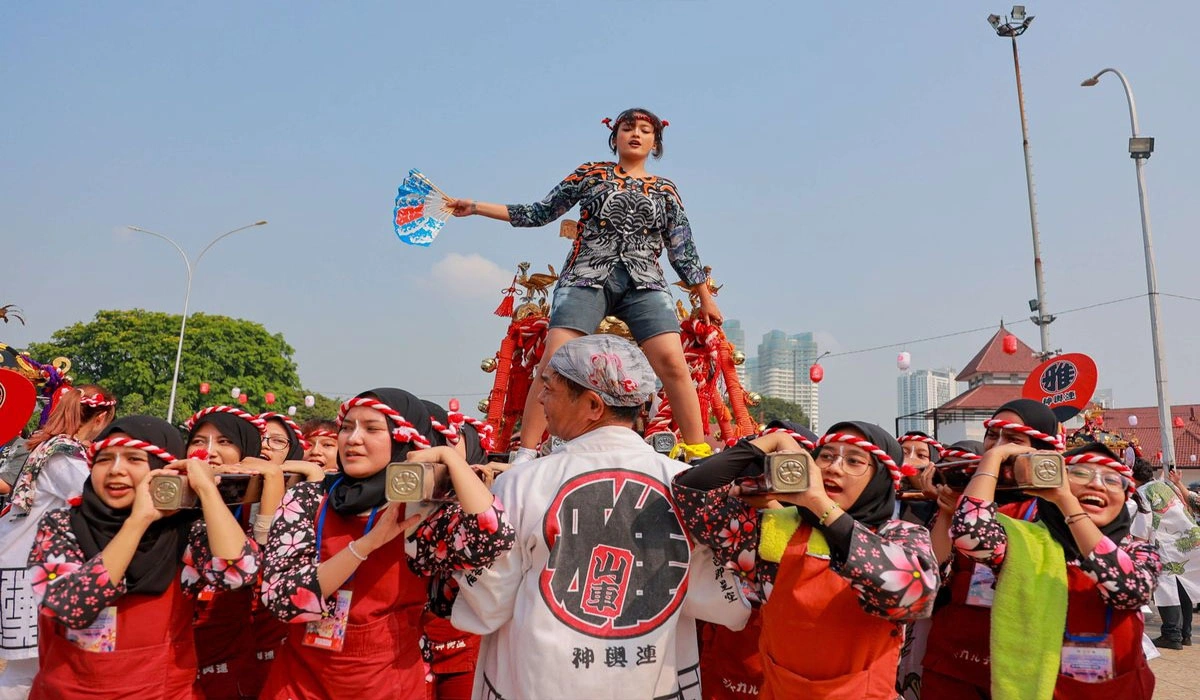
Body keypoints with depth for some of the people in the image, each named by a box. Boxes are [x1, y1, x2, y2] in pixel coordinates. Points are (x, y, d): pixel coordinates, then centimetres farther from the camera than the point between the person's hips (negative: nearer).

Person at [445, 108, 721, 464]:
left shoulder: (666, 190, 18)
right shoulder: (591, 173, 15)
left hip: (644, 282, 1)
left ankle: (699, 453, -5)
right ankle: (524, 455, -7)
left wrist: (705, 297, 15)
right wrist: (476, 207, 11)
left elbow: (683, 250, 18)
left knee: (673, 362, -16)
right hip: (587, 276, -1)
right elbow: (540, 213, 15)